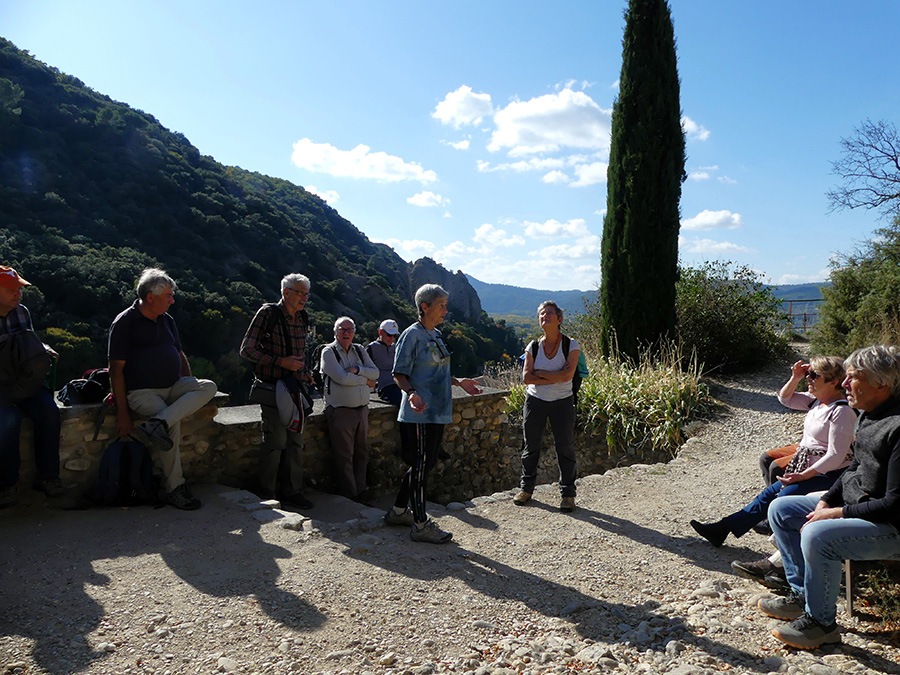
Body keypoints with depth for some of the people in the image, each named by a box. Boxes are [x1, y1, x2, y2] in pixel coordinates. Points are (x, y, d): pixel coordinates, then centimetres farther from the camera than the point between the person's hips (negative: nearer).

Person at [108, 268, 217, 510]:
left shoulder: (167, 320, 16)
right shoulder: (125, 322, -5)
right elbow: (116, 369, -9)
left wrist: (189, 387, 9)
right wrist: (122, 412, -15)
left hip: (173, 387, 6)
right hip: (142, 391, -6)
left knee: (209, 387, -20)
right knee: (173, 423, -30)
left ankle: (156, 425, -35)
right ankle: (173, 488, -17)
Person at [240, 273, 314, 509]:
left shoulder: (303, 319, 11)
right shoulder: (268, 313, -9)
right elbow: (247, 350, -11)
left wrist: (305, 373, 4)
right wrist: (281, 362, -19)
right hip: (272, 387, -6)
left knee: (296, 441, 8)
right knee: (276, 441, -6)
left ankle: (291, 491, 19)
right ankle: (266, 493, 10)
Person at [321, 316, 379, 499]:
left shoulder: (359, 350, 13)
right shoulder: (329, 352, -5)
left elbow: (375, 372, 4)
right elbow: (341, 378, -17)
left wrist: (357, 370, -13)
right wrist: (365, 380, -6)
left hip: (362, 409, 6)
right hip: (340, 411, -6)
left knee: (362, 453, 11)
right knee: (344, 456, -1)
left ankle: (361, 491, 21)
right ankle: (350, 496, 9)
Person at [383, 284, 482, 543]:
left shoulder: (436, 334, 15)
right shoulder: (412, 335, -11)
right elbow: (399, 374, -13)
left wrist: (458, 382, 19)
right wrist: (412, 393, -30)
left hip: (437, 412, 9)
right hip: (419, 413, -9)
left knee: (424, 464, 15)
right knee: (420, 465, -3)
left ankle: (399, 511, 30)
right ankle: (420, 524, 6)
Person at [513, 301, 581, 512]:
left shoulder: (571, 346, -6)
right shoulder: (533, 347, 1)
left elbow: (567, 375, -18)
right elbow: (527, 378, -9)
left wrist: (540, 373, -12)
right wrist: (555, 377, -16)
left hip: (562, 402, -2)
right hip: (535, 400, 2)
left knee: (565, 447, 2)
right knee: (531, 446, 9)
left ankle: (567, 493, 15)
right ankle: (526, 487, 24)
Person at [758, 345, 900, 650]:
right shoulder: (868, 415, 6)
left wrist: (839, 514, -21)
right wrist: (827, 501, 3)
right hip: (851, 503, 10)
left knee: (817, 535, -32)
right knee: (780, 509, 7)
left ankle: (821, 622, -8)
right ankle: (802, 595, 15)